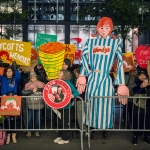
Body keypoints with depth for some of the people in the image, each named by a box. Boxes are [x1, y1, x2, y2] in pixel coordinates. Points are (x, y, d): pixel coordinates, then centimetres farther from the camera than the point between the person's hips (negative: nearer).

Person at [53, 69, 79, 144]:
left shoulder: (67, 83, -12)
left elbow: (76, 92, -17)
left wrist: (73, 95, -36)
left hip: (65, 106, -6)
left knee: (64, 122, 3)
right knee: (60, 122, 16)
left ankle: (65, 139, 16)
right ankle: (60, 136, 32)